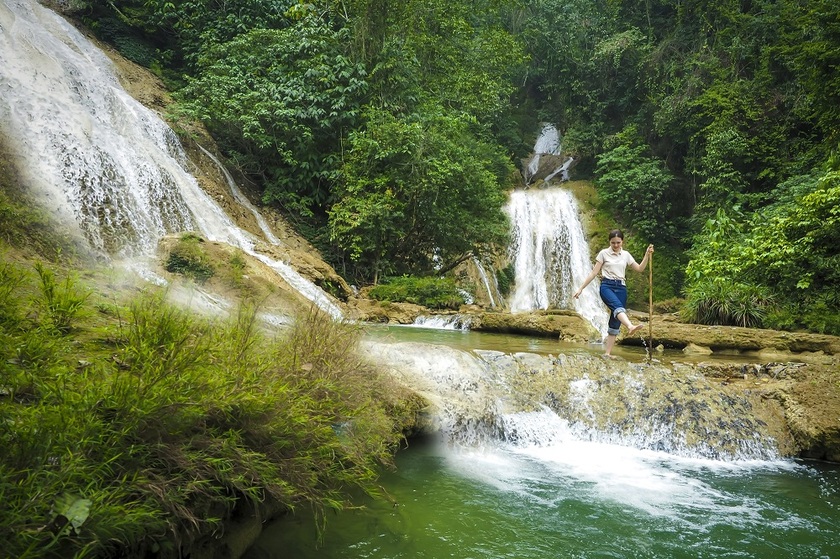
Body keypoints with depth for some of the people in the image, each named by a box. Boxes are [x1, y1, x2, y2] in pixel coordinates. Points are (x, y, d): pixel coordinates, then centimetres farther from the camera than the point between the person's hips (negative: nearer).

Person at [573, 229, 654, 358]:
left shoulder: (626, 255, 14)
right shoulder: (604, 253, 3)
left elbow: (640, 268, 11)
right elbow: (594, 272, 3)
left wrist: (647, 254, -2)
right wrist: (581, 288, -1)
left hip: (620, 287, 4)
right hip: (607, 286, -4)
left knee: (615, 321, -2)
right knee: (618, 306, -34)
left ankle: (607, 352, -1)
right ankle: (630, 326, -63)